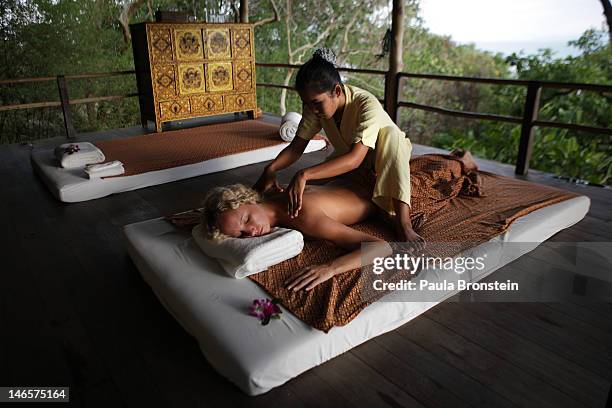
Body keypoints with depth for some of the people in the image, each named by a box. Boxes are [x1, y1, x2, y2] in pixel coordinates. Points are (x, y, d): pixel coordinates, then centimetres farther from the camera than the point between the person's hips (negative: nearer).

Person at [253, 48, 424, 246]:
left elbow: (355, 159, -47)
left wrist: (304, 175, -58)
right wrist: (271, 169, -38)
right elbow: (296, 147, -17)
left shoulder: (367, 105, -35)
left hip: (383, 161, -5)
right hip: (346, 160, 5)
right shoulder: (315, 105, -18)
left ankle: (403, 224, -43)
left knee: (391, 132, -38)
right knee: (307, 191, -19)